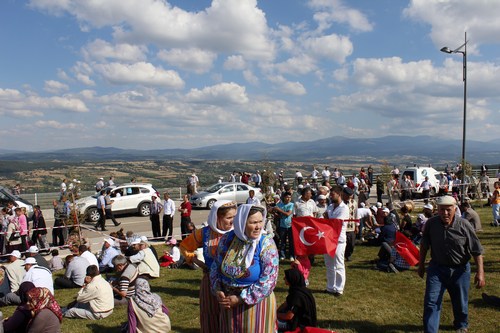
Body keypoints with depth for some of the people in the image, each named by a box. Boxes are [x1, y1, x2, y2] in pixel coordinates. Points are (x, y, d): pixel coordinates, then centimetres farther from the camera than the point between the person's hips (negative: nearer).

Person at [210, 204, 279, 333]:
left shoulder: (266, 244, -15)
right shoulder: (227, 239, -4)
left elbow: (268, 280, -19)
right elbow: (216, 266, 6)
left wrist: (241, 299, -19)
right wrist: (217, 290, -9)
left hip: (256, 302, -3)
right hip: (229, 303, 4)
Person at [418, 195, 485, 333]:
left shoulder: (464, 225, -17)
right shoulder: (431, 223, -11)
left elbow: (477, 251, -11)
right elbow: (424, 245, 4)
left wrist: (480, 272, -16)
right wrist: (421, 265, 11)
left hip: (459, 270, 0)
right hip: (436, 268, 1)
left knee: (460, 302, 17)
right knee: (431, 301, -5)